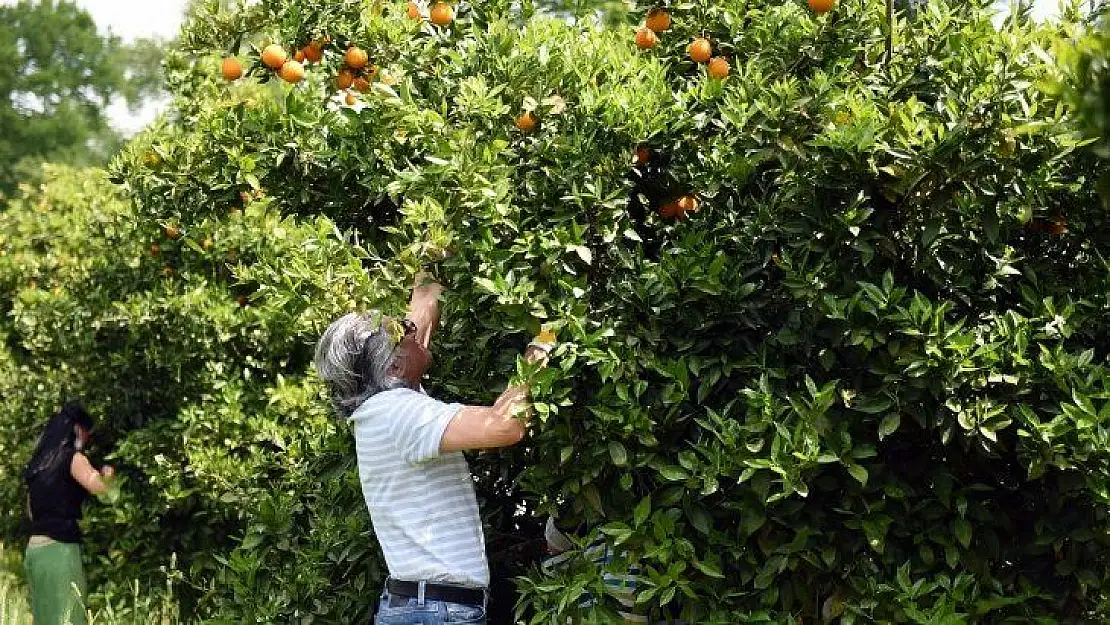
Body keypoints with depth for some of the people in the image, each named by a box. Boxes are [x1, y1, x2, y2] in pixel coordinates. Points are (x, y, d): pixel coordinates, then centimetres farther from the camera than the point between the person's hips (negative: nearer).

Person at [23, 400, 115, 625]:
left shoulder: (39, 463, 17)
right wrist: (106, 474, 1)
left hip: (34, 548, 8)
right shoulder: (72, 457, -5)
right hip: (59, 548, -8)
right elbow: (101, 488, -21)